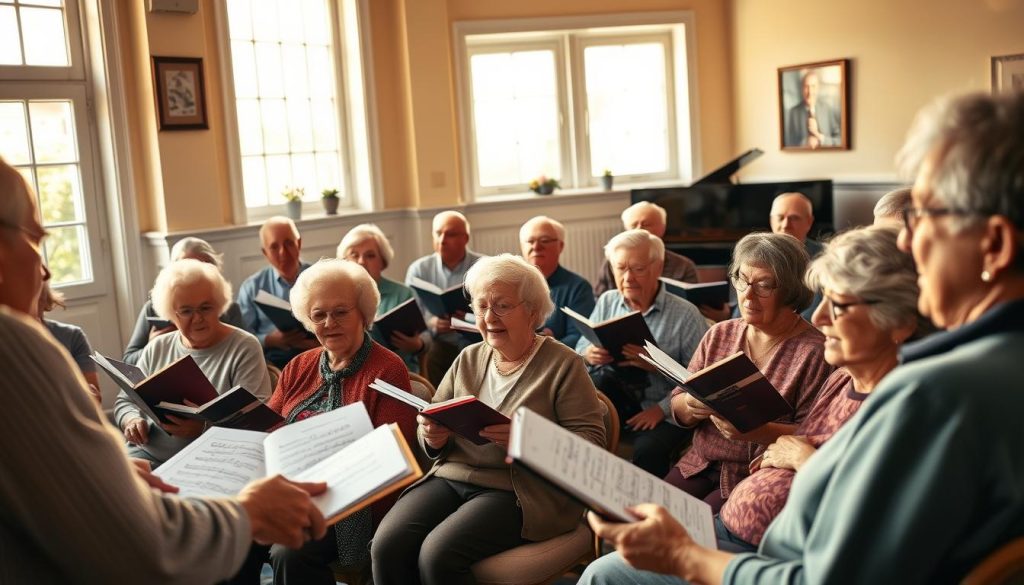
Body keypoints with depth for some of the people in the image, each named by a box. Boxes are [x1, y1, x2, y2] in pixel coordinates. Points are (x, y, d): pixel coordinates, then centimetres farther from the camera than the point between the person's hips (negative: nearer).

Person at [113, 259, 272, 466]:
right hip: (148, 455, 5)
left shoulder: (244, 348, -2)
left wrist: (205, 428, -25)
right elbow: (125, 401, 20)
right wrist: (132, 420, -4)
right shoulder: (157, 348, 14)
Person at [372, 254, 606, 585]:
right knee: (387, 546, -20)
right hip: (450, 477, 5)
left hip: (520, 490, -5)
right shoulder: (467, 360, 14)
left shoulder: (563, 364, -1)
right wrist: (433, 437, -7)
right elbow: (434, 440, 18)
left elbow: (591, 440, -8)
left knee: (437, 555, -26)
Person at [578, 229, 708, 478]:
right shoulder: (606, 302, 10)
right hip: (612, 401, 4)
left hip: (663, 413, -3)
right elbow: (580, 352, 12)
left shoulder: (685, 314, -4)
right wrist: (589, 355, -11)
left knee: (649, 449, -35)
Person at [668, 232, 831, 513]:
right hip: (699, 465, 5)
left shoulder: (814, 351, -9)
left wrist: (756, 431, -28)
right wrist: (690, 407, -13)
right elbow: (677, 408, 9)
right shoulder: (719, 335, 9)